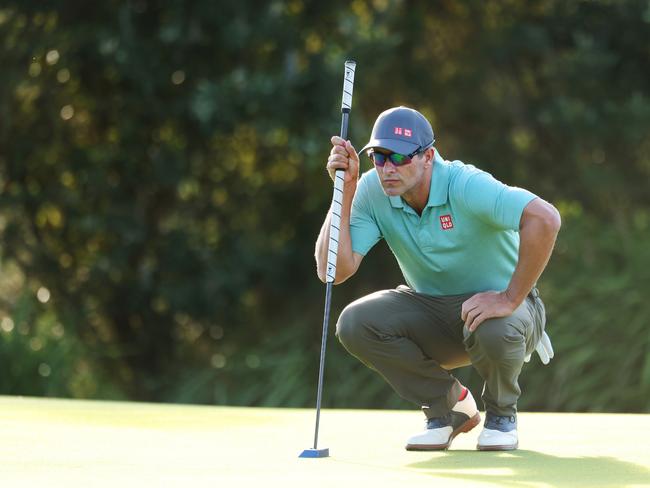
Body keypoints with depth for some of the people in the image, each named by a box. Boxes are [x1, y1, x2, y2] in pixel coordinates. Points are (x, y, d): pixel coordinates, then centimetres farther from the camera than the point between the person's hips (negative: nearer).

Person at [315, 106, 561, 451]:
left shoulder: (464, 185, -28)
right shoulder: (372, 191, -12)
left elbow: (544, 219, -41)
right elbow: (333, 270, -20)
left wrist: (511, 299, -37)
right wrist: (346, 190, -26)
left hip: (495, 307, -5)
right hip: (432, 312, 5)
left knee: (494, 328, -40)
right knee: (354, 323, -21)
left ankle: (501, 414, -3)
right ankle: (449, 403, 2)